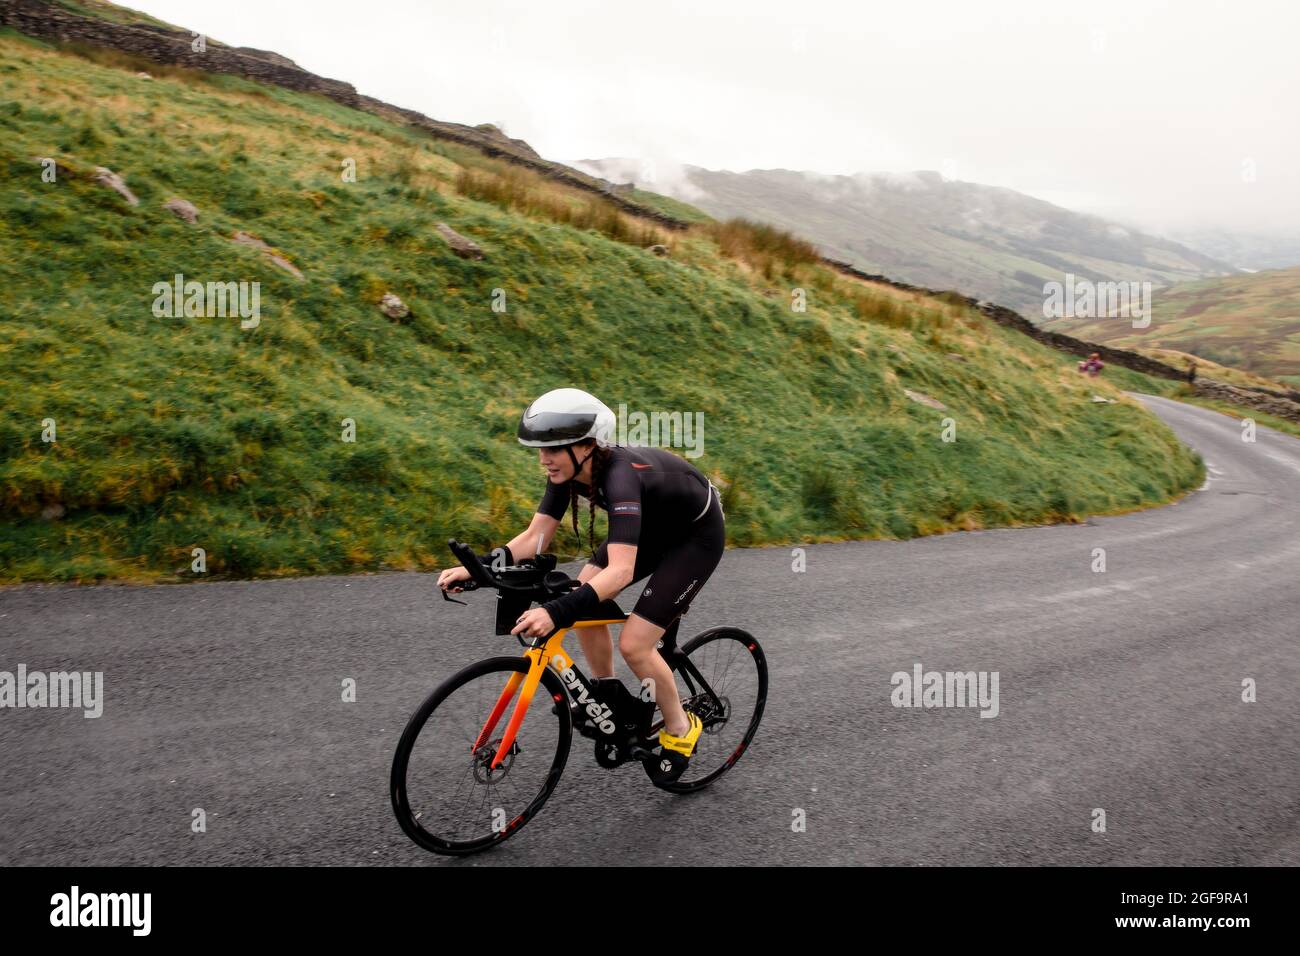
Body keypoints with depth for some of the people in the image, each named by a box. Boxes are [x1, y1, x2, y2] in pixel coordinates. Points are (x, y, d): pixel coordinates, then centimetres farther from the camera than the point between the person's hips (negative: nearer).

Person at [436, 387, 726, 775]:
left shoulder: (619, 476, -38)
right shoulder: (569, 469, -14)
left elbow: (620, 571, -47)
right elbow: (536, 536, -13)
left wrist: (557, 612, -59)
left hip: (697, 534, -8)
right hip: (654, 525, 8)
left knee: (633, 643, -14)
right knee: (584, 599, -5)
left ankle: (680, 727, 11)